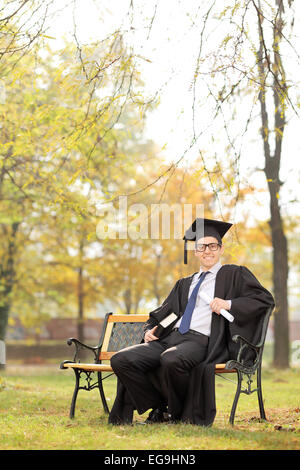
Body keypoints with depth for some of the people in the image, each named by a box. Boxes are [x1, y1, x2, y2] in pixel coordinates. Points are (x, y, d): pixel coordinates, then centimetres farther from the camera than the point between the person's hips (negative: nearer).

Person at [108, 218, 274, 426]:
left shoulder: (234, 275, 12)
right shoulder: (185, 283, 29)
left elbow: (265, 298, 1)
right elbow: (162, 313, 30)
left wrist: (230, 304, -13)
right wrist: (150, 330, 7)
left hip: (201, 341, -6)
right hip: (169, 338, 6)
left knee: (171, 360, -39)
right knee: (121, 361, -17)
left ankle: (181, 412, -11)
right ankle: (159, 407, -2)